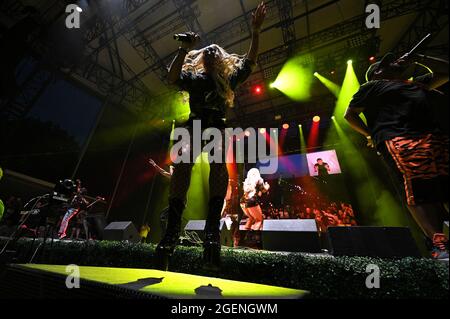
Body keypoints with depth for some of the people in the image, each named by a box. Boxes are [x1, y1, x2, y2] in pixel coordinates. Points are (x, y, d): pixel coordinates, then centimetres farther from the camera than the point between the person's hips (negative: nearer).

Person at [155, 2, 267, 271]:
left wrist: (256, 31, 11)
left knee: (219, 168, -26)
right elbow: (173, 77, 9)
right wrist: (184, 50, 5)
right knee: (182, 167, -24)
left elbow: (250, 61, 18)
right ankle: (172, 231, -25)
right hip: (195, 124, 0)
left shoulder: (229, 77, 27)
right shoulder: (193, 76, 26)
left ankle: (213, 232, -32)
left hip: (217, 126, 0)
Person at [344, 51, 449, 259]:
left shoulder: (416, 83, 36)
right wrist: (371, 135, 8)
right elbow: (349, 114, 13)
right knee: (419, 191, -20)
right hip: (399, 140, -7)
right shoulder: (372, 86, 17)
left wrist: (418, 59, 36)